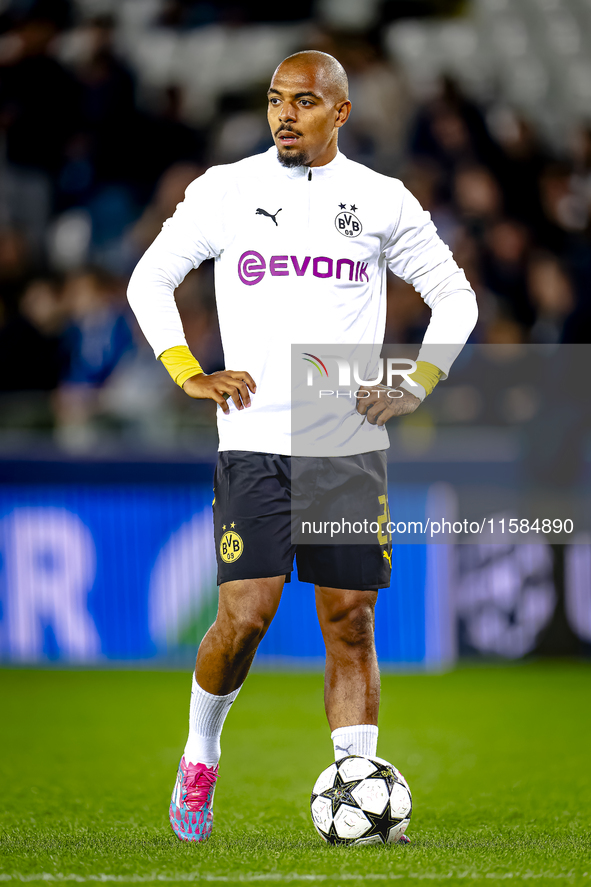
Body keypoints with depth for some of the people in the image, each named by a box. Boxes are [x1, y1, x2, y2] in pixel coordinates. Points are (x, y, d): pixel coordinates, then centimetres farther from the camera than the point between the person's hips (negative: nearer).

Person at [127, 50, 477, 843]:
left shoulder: (383, 201, 7)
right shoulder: (226, 190, 4)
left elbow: (454, 298, 16)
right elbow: (149, 279, 11)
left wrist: (417, 386, 3)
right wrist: (190, 376, 0)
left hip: (353, 443, 2)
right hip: (255, 440, -2)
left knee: (351, 623, -1)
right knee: (245, 615, -10)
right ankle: (200, 756, 15)